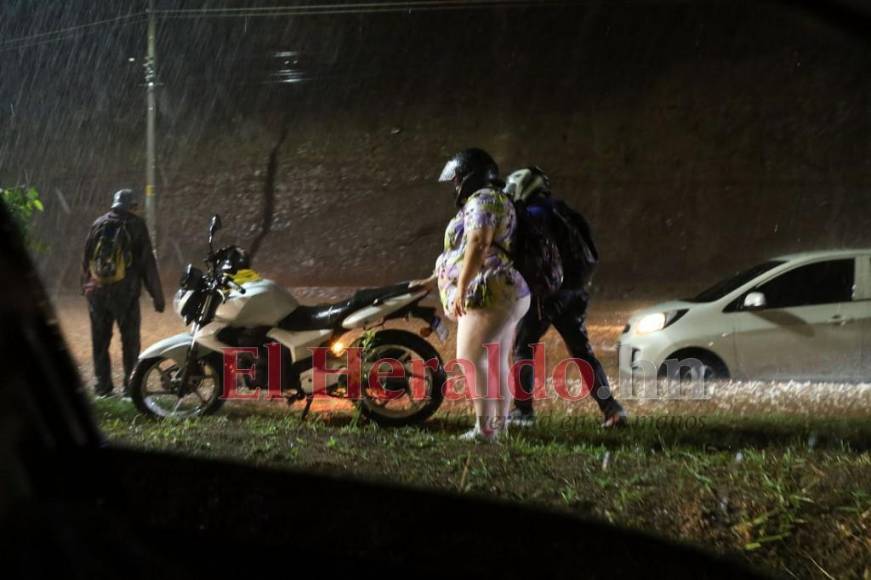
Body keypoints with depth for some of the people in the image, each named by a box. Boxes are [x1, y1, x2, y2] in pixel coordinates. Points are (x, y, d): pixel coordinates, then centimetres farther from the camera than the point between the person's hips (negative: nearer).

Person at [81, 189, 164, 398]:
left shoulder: (98, 224, 9)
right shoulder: (136, 225, -3)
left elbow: (86, 259, 14)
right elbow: (148, 263, -4)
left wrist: (85, 287, 22)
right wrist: (157, 296, -2)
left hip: (97, 292, 4)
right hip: (125, 292, -4)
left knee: (100, 340, 11)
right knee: (130, 340, 2)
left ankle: (102, 385, 10)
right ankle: (131, 386, -3)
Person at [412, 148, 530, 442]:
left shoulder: (483, 200, -8)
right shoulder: (495, 201, 26)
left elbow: (477, 246, -22)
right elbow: (462, 252, 31)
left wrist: (461, 288, -24)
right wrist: (431, 280, 33)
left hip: (490, 295, -11)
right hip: (508, 296, 11)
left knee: (471, 359, -14)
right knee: (497, 363, 11)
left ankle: (484, 427, -18)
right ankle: (500, 425, 12)